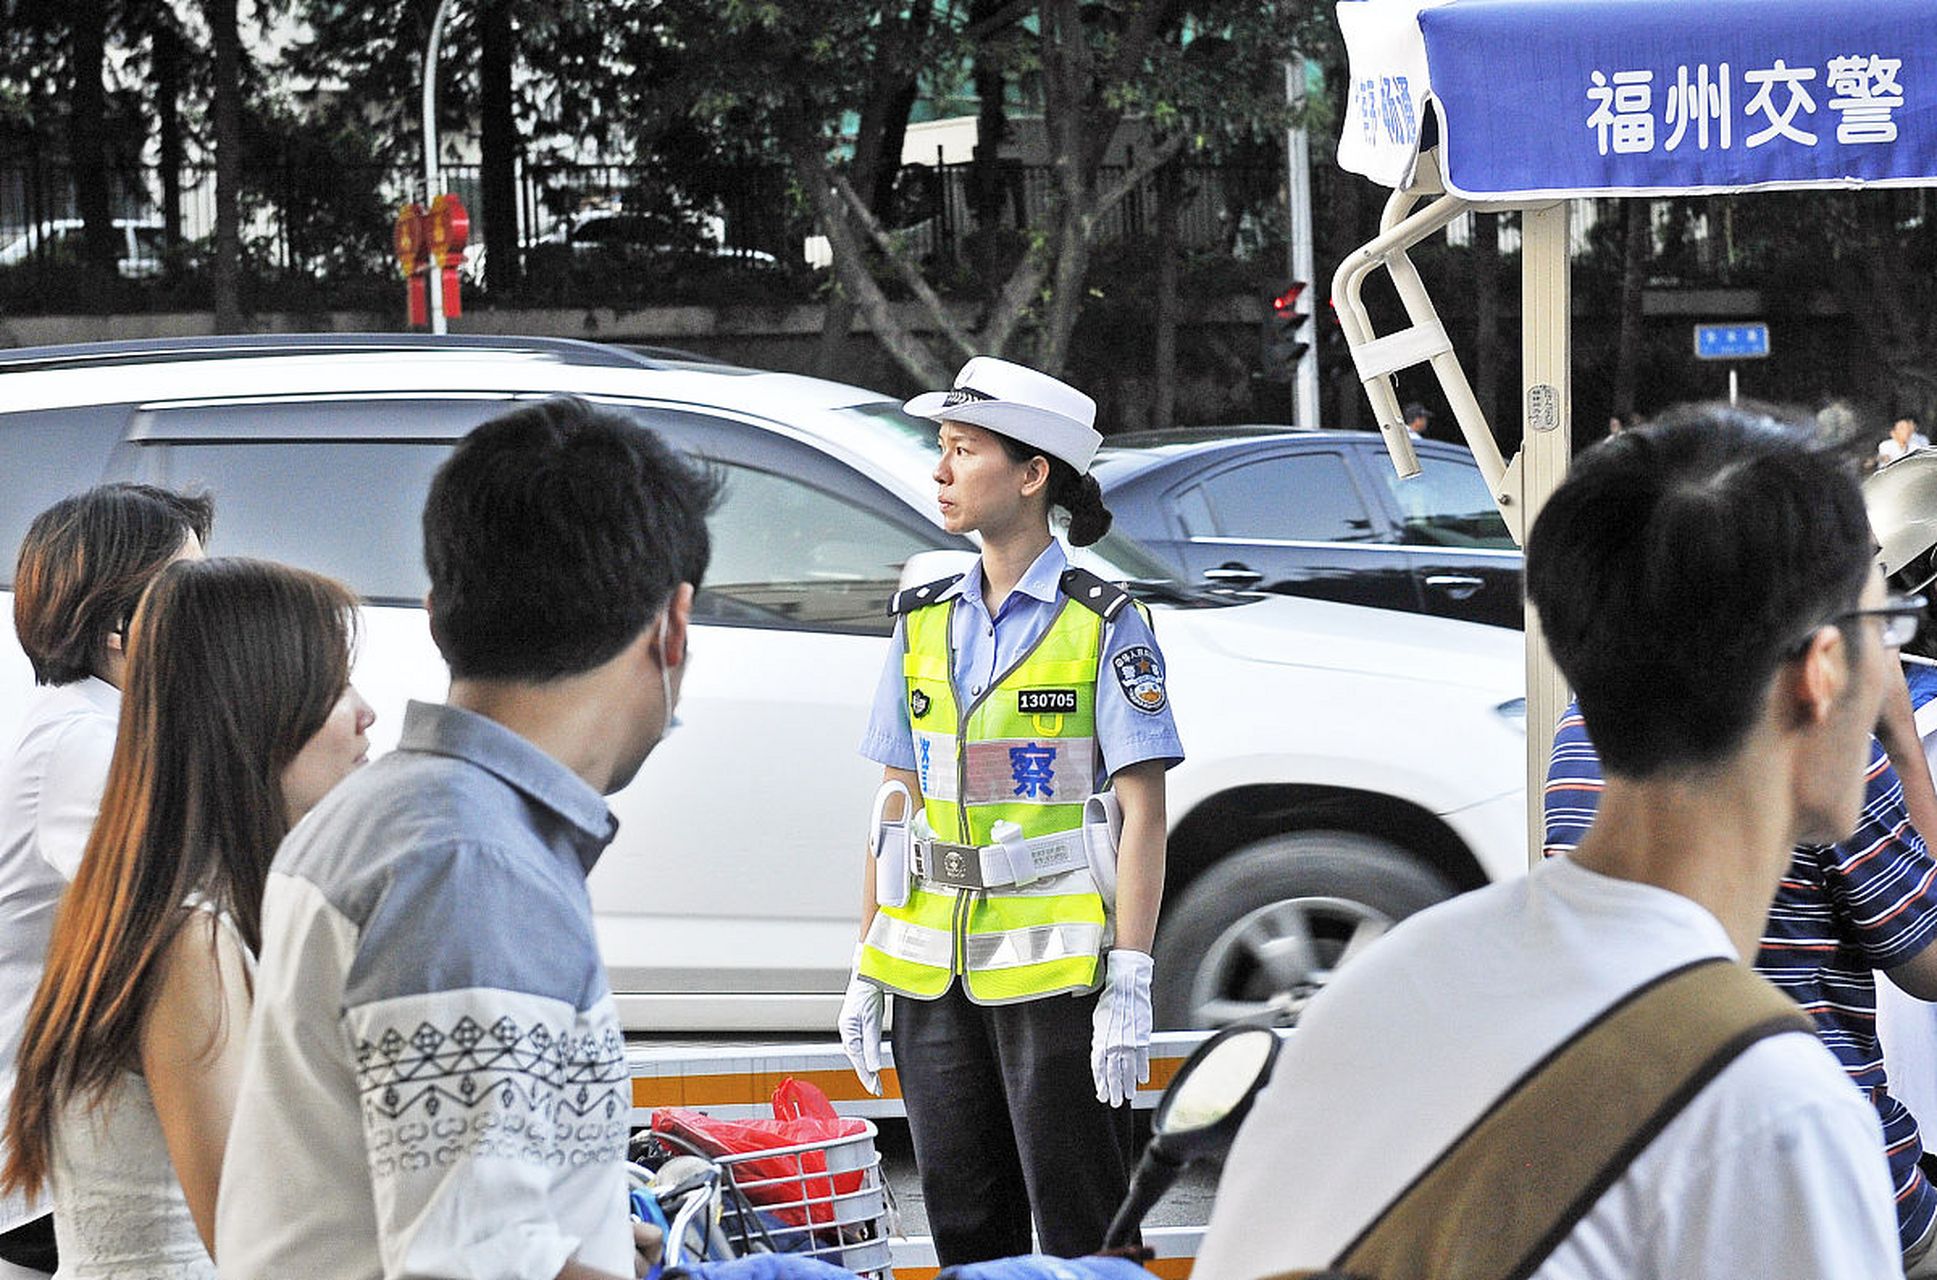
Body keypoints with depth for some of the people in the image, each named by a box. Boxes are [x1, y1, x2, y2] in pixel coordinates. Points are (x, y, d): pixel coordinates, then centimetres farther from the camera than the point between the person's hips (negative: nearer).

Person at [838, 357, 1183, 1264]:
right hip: (934, 975, 5)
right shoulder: (924, 620, 11)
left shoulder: (1103, 625, -5)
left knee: (1080, 1228, -2)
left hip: (1056, 966, -5)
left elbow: (1143, 813, -8)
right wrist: (868, 969, 10)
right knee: (965, 1231, 10)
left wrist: (1130, 983, -15)